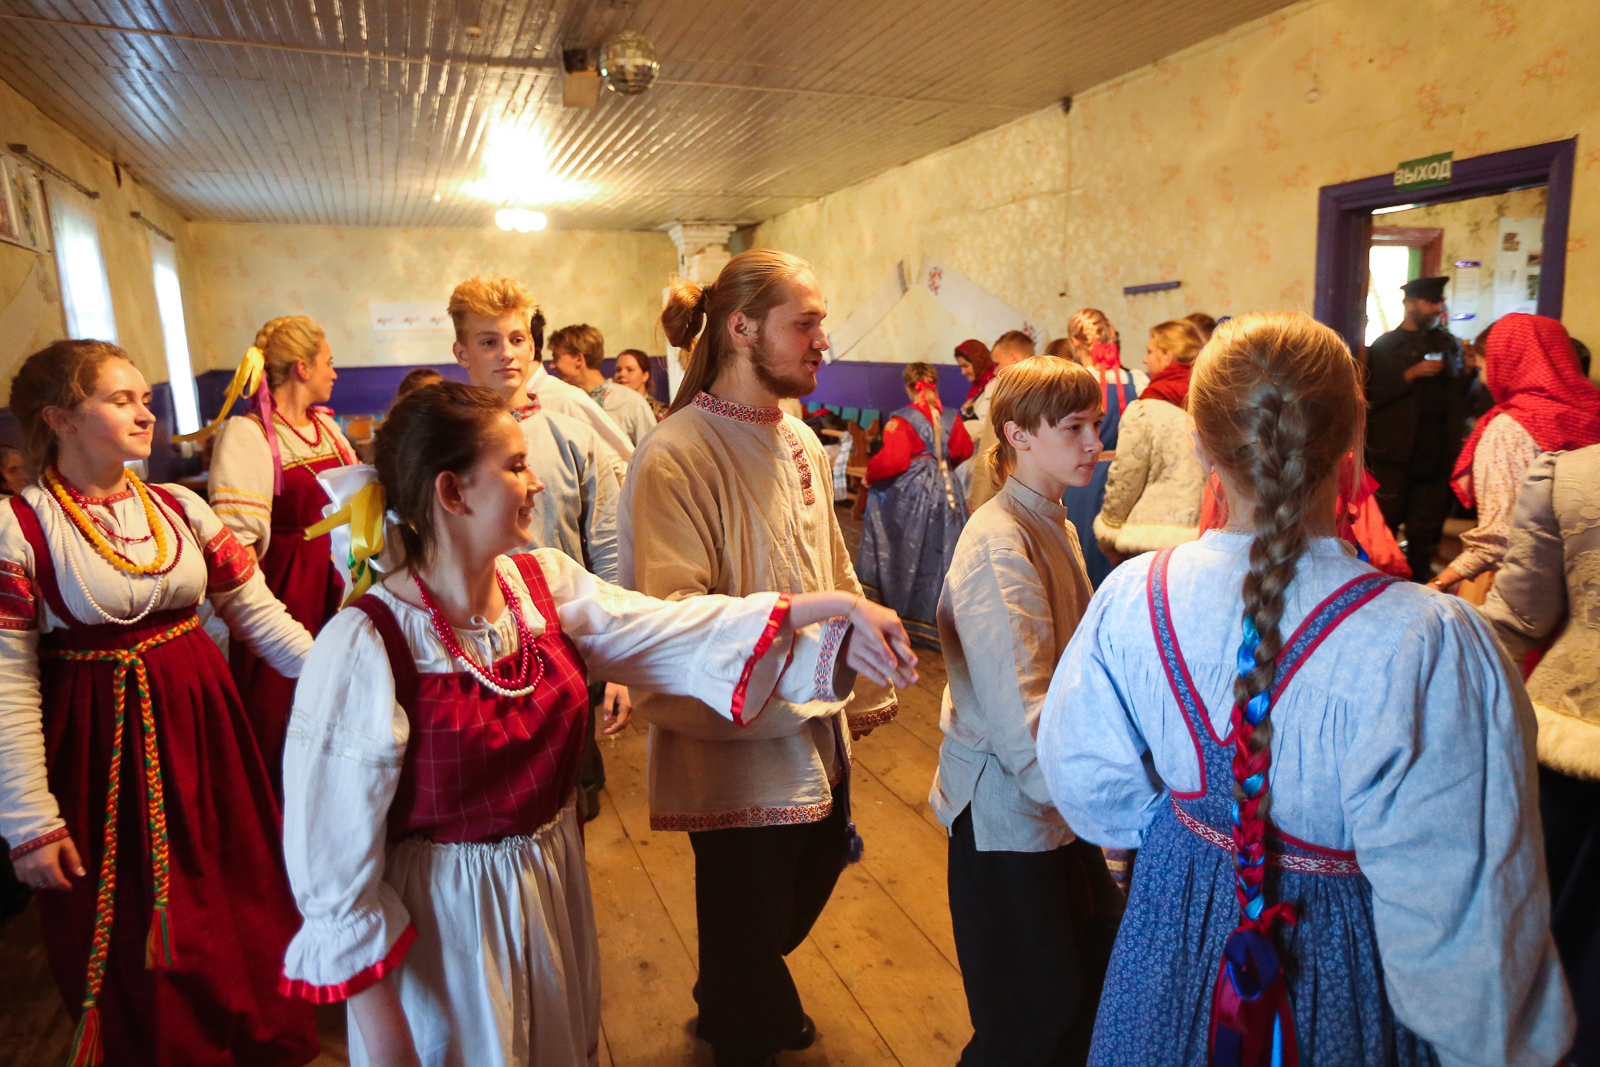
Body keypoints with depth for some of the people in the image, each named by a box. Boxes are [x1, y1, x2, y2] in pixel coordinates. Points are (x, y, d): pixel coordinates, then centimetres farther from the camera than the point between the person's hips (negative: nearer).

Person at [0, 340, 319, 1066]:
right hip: (104, 749, -4)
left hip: (204, 730, 4)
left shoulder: (179, 508, 1)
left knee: (240, 904, 17)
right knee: (135, 932, 13)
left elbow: (257, 611, 0)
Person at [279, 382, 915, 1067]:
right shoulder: (364, 647, -24)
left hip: (556, 889, 6)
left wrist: (835, 605, -20)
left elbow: (677, 630, -13)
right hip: (443, 921, -5)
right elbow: (334, 856, -18)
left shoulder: (544, 584, -7)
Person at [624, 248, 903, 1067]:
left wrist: (866, 686, 16)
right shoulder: (675, 458, -20)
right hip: (737, 741, -8)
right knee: (749, 915, 13)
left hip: (816, 729, 8)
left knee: (812, 874, 26)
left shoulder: (801, 443, 4)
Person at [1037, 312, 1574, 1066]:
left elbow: (1092, 787, -5)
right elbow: (1463, 911, -22)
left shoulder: (1132, 600, -20)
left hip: (1176, 938, 2)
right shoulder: (1429, 648, -30)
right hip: (1341, 972, -1)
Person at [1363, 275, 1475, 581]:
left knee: (1427, 525, 7)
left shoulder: (1449, 344, 14)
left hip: (1435, 450, 4)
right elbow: (1374, 395, -12)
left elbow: (1459, 393, 15)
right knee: (1386, 521, 0)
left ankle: (1419, 577, 16)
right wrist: (1413, 373, -19)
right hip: (1396, 451, -4)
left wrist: (1469, 371, -4)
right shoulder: (1385, 346, -1)